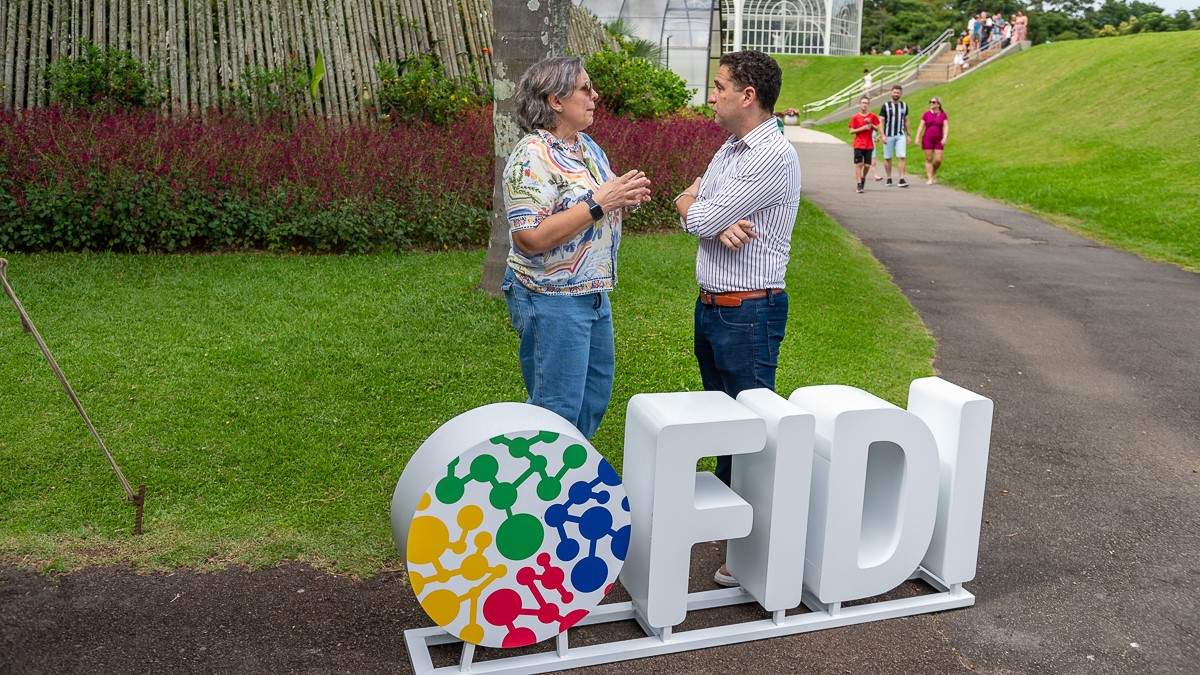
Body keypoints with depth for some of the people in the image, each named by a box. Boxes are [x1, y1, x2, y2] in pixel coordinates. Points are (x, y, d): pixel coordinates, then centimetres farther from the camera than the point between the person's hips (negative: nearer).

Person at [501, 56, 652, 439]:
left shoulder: (588, 147, 10)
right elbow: (531, 239, -27)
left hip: (594, 293, 10)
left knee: (596, 392, 20)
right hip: (552, 301, -10)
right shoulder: (533, 157, -19)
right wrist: (597, 203, -25)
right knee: (557, 407, 0)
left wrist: (625, 197, -2)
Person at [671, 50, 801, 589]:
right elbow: (691, 207, 6)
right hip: (710, 304, 9)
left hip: (748, 311, -9)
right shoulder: (729, 149, 13)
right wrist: (719, 224, -16)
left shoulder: (774, 156, -19)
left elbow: (698, 217, -18)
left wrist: (694, 204, 5)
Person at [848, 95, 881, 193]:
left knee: (867, 165, -1)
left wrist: (870, 124, -10)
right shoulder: (855, 118, 2)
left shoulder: (872, 116, 6)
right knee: (859, 164, -10)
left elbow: (877, 129, 7)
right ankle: (859, 185, -10)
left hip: (869, 145, 2)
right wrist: (863, 128, -13)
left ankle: (863, 178, 29)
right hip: (858, 145, -2)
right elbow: (851, 131, -2)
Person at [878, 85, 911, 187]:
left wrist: (908, 134, 17)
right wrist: (883, 135, -12)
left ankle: (902, 179, -11)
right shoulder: (886, 105, 1)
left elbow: (906, 120, 19)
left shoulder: (904, 105, 11)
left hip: (901, 135, 2)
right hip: (888, 136, -2)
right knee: (887, 158, 4)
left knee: (901, 157, -9)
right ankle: (889, 179, 15)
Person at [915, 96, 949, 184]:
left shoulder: (943, 114, 2)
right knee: (929, 159, -3)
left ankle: (933, 173, 23)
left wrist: (945, 138, -19)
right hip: (927, 139, -1)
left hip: (938, 140, 1)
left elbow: (946, 127, -5)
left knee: (938, 160, -5)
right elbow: (921, 126, 1)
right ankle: (929, 179, 0)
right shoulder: (926, 114, 2)